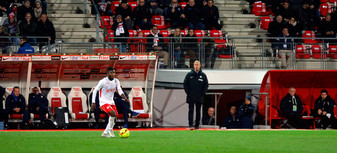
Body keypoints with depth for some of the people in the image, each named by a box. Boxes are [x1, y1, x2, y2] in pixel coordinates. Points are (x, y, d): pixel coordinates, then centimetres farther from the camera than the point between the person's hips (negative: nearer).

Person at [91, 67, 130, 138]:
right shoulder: (103, 81, -16)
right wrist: (93, 102, -13)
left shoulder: (116, 81, 1)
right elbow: (95, 91, -10)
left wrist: (125, 98, -26)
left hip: (111, 102, 7)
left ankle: (105, 133, 21)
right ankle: (110, 129, -11)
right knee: (113, 113, -27)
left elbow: (120, 91, -5)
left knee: (113, 117, 6)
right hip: (104, 102, -7)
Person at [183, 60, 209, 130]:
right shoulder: (189, 74, 3)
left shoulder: (203, 75, 5)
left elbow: (206, 85, 8)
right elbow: (185, 84, 6)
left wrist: (202, 93, -2)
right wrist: (188, 92, -3)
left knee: (198, 112, 4)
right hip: (191, 97, -1)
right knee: (191, 110, -8)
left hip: (199, 97, 1)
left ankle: (197, 126, 8)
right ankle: (190, 125, -11)